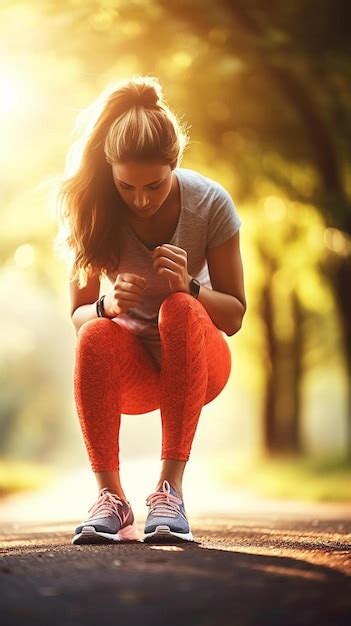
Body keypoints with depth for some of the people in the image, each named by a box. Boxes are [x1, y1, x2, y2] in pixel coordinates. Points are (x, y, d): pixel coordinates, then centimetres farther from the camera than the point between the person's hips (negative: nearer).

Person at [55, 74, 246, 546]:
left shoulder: (210, 202, -14)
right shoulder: (96, 212, -12)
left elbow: (234, 316, -10)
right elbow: (78, 316, -9)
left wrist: (190, 286, -31)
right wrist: (107, 304, -32)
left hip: (197, 363, 0)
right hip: (134, 369, 1)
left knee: (179, 311, -35)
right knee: (96, 337, -34)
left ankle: (171, 489, -35)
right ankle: (110, 499, -28)